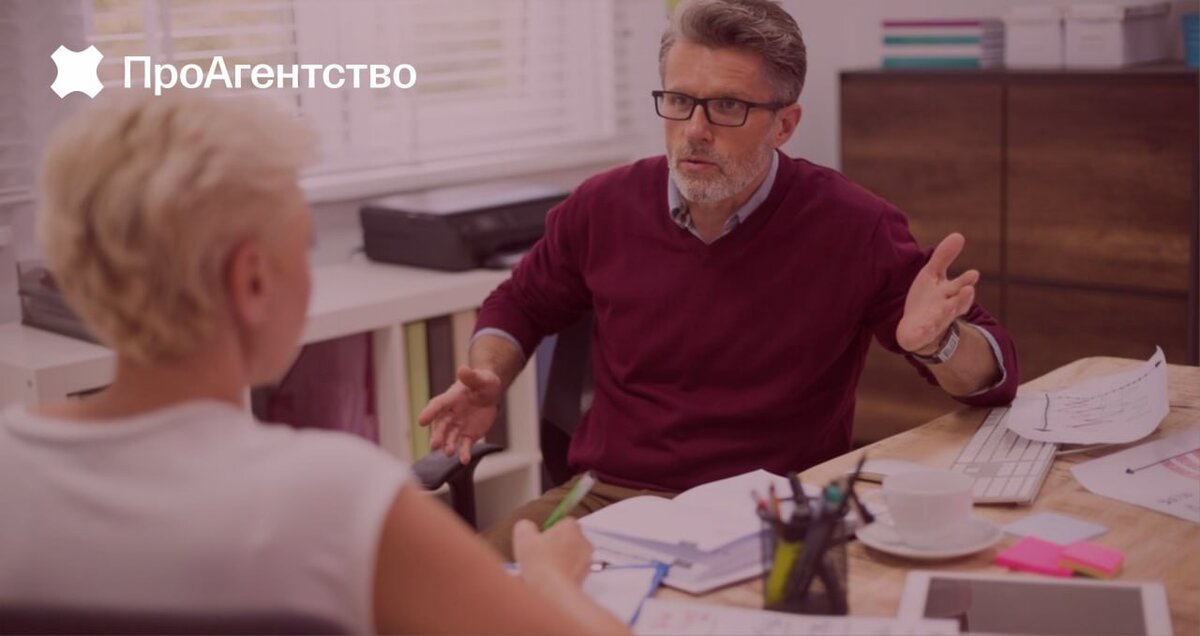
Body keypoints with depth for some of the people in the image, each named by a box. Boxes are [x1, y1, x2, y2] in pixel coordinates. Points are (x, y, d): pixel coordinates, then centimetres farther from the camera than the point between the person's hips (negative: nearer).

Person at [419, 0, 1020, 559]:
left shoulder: (853, 227, -8)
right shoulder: (603, 207, 0)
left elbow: (993, 374, -1)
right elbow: (520, 305, 22)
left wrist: (937, 343, -24)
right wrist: (488, 378, 1)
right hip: (605, 496, 2)